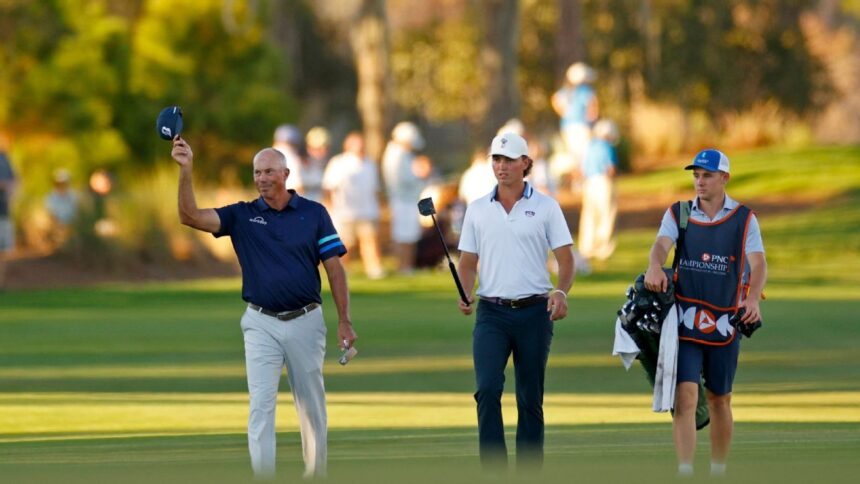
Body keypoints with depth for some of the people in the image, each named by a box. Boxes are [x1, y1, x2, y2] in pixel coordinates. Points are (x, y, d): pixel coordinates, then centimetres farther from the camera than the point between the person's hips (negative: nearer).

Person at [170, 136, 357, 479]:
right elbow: (190, 216, -9)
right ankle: (263, 479, -6)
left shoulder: (314, 213, 1)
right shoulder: (242, 215, 2)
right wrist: (185, 170, -22)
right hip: (261, 324, 0)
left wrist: (344, 321, -3)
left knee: (312, 405, 9)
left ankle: (316, 473, 22)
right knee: (261, 404, -6)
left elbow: (334, 268, 2)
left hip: (305, 321, 0)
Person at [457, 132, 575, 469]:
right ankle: (494, 471, -16)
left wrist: (561, 291, -19)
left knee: (530, 399, 5)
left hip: (534, 313, -1)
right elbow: (468, 262, 12)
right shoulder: (478, 210, 9)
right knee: (488, 389, -15)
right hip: (492, 313, 1)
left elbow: (565, 259, 1)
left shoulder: (545, 207, 3)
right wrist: (464, 294, -8)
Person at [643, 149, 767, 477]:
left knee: (719, 400, 10)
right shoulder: (678, 214, 6)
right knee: (685, 396, -12)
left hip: (725, 323, 0)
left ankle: (718, 471, 23)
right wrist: (655, 266, -37)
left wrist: (753, 298, -30)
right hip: (685, 320, 0)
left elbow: (758, 262, -10)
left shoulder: (743, 219, 3)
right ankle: (685, 473, -16)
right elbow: (662, 243, -13)